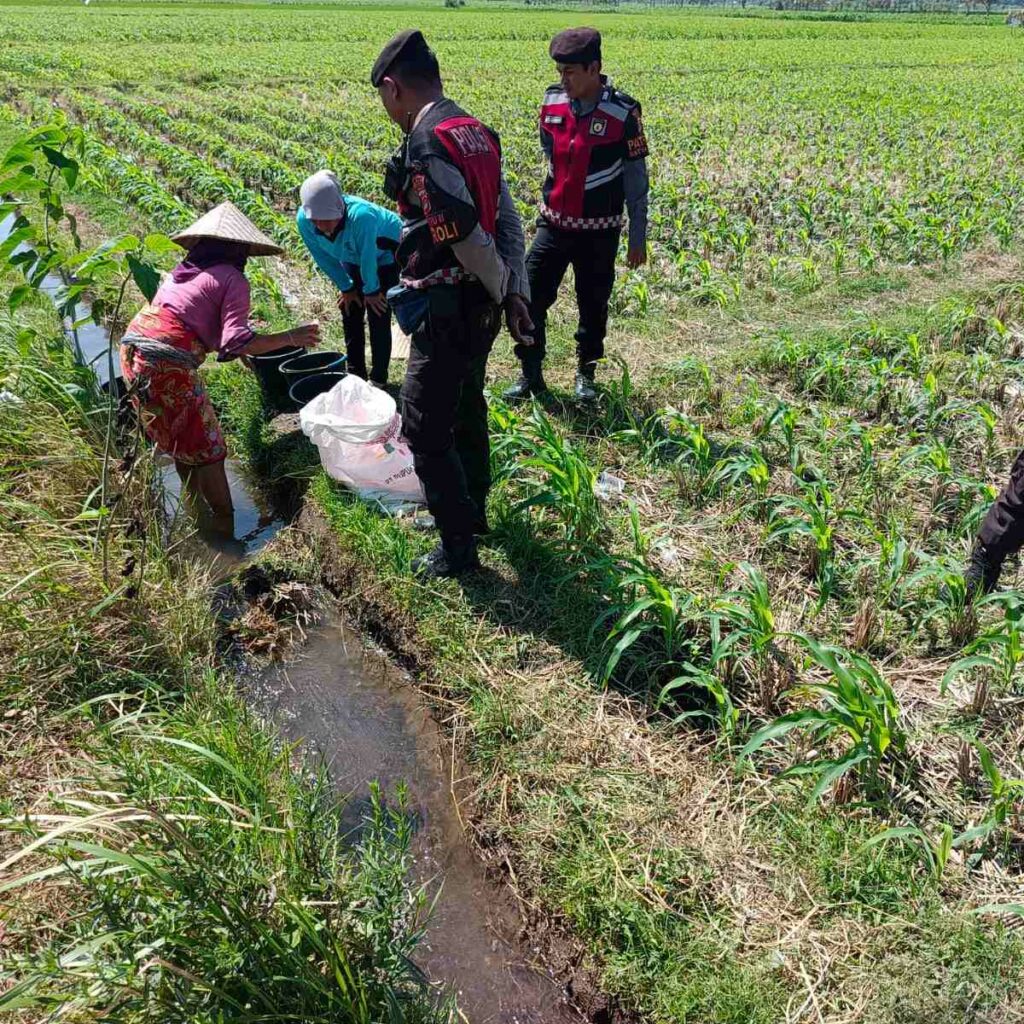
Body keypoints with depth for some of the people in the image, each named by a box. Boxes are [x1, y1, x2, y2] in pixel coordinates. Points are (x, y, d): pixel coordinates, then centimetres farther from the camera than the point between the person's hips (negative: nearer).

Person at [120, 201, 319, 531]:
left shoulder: (185, 270, 20)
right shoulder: (232, 278, -2)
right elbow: (236, 342, -13)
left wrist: (237, 349, 36)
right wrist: (290, 337, -5)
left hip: (132, 347, 8)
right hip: (168, 363, -8)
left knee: (176, 436, 23)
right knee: (206, 446, 4)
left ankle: (195, 504, 36)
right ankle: (225, 526, 10)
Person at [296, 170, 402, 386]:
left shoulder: (361, 216, -46)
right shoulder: (303, 219, -29)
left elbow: (368, 259, -30)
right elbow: (324, 258, -11)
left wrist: (371, 290, -15)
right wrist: (346, 287, -4)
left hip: (385, 257, -5)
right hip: (352, 259, 5)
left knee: (378, 316, -7)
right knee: (350, 314, 8)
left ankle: (378, 379, 7)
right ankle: (356, 374, 22)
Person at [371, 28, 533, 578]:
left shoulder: (425, 145, -20)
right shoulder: (476, 133, 9)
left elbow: (465, 235, -22)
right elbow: (507, 220, 8)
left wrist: (500, 287, -5)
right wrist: (515, 293, 5)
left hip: (445, 313, -9)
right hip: (480, 305, 10)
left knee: (425, 429, 0)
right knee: (466, 410, 23)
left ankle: (458, 548, 10)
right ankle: (473, 512, 40)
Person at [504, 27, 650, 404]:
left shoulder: (623, 112, -13)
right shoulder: (552, 101, -1)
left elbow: (636, 178, -6)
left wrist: (638, 238, -4)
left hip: (599, 231, -3)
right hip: (553, 224, 3)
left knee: (593, 306, 7)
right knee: (529, 298, -3)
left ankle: (586, 374, 27)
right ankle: (530, 375, 12)